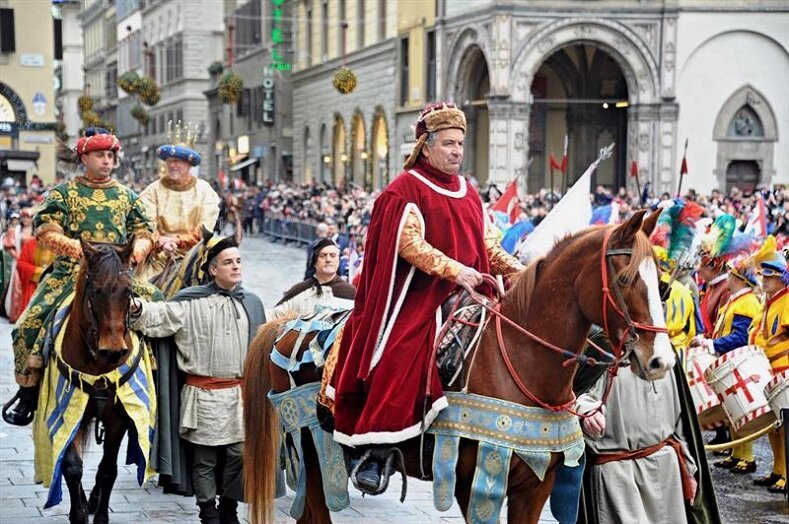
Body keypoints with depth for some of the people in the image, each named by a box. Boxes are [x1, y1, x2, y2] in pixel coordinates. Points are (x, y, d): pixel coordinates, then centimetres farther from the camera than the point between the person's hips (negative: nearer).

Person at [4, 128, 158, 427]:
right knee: (29, 324, -17)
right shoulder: (64, 194, 7)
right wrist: (81, 250, -18)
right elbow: (46, 232, -4)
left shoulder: (127, 196, 16)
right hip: (69, 273, -2)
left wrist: (135, 252, -8)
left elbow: (144, 234, 15)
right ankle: (28, 394, -3)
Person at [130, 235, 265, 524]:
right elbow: (161, 316, -13)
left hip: (241, 391, 3)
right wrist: (138, 309, -35)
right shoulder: (191, 301, -2)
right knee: (205, 459, 5)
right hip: (204, 393, -3)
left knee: (239, 453, 7)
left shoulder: (251, 302, 10)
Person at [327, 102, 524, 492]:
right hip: (416, 297, -7)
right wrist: (454, 270, -24)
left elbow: (486, 243, 20)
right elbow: (409, 244, -16)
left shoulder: (468, 193, 17)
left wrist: (512, 267, 1)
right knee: (399, 358, -20)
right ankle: (374, 453, -17)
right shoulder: (405, 190, -6)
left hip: (464, 295, 8)